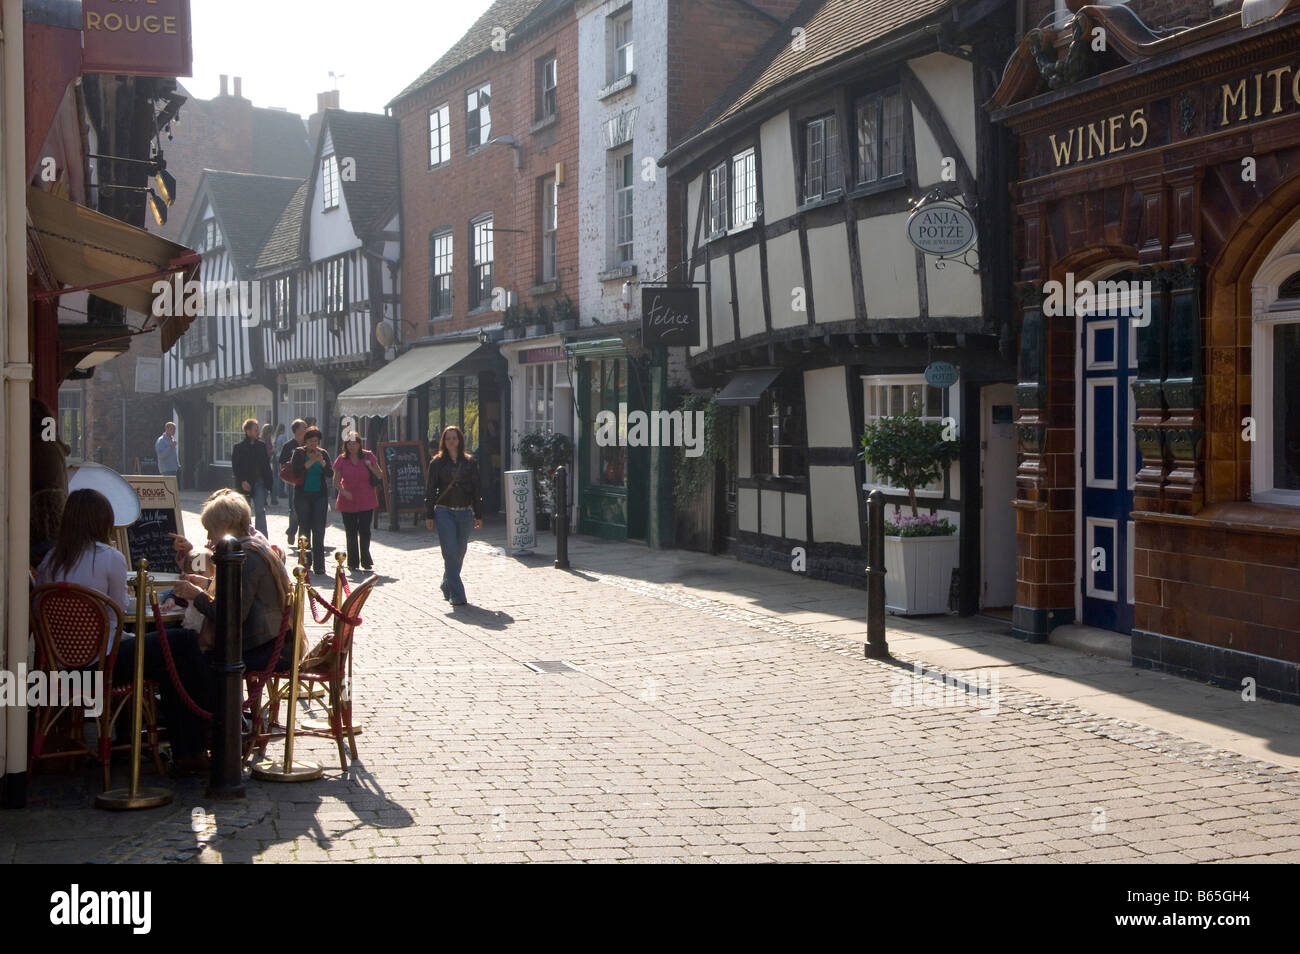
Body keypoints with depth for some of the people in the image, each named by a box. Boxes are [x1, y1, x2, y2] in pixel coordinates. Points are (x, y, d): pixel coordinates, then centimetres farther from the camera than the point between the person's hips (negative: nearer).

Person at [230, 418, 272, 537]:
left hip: (259, 483, 1)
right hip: (245, 484, -1)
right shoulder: (238, 447, -2)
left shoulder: (262, 446, 7)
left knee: (260, 511, -9)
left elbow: (266, 465, 10)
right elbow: (235, 467, -4)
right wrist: (242, 481, -16)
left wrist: (268, 482, 3)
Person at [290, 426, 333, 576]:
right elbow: (296, 472, -11)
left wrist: (322, 462, -16)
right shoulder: (299, 453, 2)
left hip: (320, 495, 1)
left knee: (319, 531, -5)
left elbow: (330, 474, -1)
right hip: (303, 495, -1)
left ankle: (319, 566, -5)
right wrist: (311, 461, -19)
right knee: (304, 530, 3)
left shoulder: (323, 454, 8)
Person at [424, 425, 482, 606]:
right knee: (451, 552, -10)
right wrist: (429, 516, -1)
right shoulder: (437, 462, 2)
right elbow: (430, 489, 3)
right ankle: (456, 594, -10)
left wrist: (478, 515, 7)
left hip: (464, 512, 3)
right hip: (444, 512, -3)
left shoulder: (470, 462, 7)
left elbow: (476, 489, 10)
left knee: (460, 552, 7)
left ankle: (447, 586, 28)